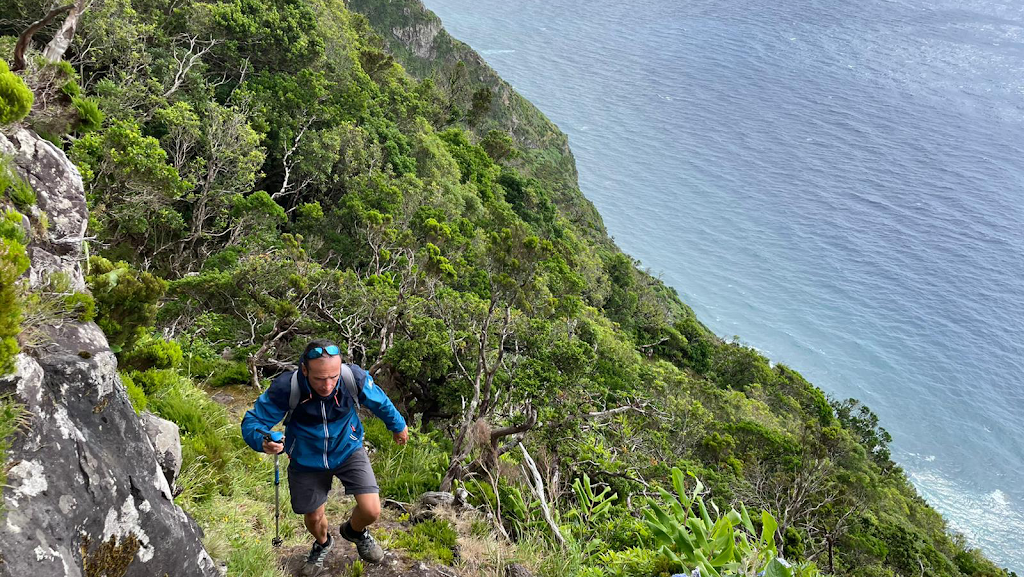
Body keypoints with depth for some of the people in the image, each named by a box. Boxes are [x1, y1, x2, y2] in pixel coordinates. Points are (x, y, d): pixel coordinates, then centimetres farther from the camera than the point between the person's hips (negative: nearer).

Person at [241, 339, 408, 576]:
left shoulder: (353, 377, -28)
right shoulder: (285, 387, -34)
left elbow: (379, 401, -6)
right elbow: (252, 421, -24)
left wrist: (398, 425, 11)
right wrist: (263, 441, -48)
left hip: (348, 450, 0)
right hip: (307, 460, 0)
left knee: (371, 511, -9)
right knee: (313, 517, 16)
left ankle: (355, 532, 30)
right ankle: (322, 544, 56)